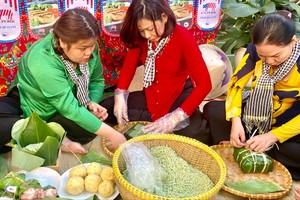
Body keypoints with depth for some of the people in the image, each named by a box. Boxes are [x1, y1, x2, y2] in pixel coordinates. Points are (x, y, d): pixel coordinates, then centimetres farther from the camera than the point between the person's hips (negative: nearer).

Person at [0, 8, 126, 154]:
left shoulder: (89, 48, -16)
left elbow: (97, 80, 1)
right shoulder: (43, 62, -34)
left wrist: (92, 103, -21)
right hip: (25, 104, -5)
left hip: (61, 109, 5)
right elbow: (70, 109, -35)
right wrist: (111, 134, -35)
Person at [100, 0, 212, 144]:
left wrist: (175, 117, -34)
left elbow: (204, 83, -26)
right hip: (151, 96, 5)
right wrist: (120, 95, -20)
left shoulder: (183, 38, -22)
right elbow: (128, 66, 1)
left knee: (193, 133, -35)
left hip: (179, 96, -4)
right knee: (105, 109, -14)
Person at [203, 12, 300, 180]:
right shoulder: (256, 50, -17)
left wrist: (273, 136, -28)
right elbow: (236, 84, -10)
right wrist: (236, 120, -23)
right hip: (256, 116, 4)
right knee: (211, 110, -13)